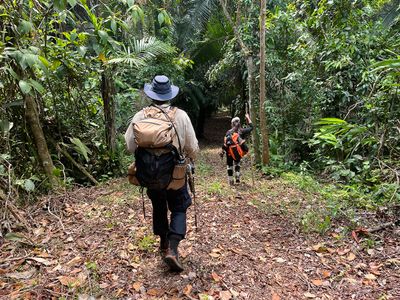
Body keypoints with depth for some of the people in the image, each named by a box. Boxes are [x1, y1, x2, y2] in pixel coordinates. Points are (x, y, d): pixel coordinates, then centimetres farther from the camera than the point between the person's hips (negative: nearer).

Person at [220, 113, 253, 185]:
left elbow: (225, 143, -10)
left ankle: (230, 180, 16)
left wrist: (222, 152, -3)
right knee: (237, 163, 28)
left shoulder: (229, 132, -9)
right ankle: (237, 177, 16)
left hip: (230, 153, -1)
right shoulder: (242, 131, -8)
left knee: (229, 165, 16)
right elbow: (251, 127, 7)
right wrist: (248, 118, 15)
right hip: (239, 153, 1)